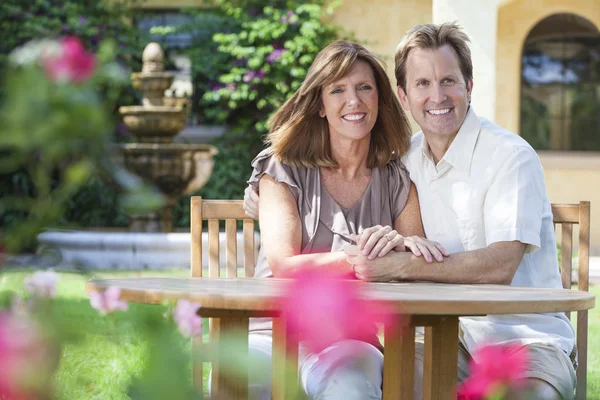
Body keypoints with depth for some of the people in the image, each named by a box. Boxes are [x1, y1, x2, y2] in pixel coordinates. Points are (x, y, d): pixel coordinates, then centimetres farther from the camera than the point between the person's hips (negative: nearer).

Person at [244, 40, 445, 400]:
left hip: (353, 338, 0)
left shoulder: (398, 181, 11)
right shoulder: (284, 170, 6)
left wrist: (405, 245, -19)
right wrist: (365, 254, -20)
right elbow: (283, 267, -7)